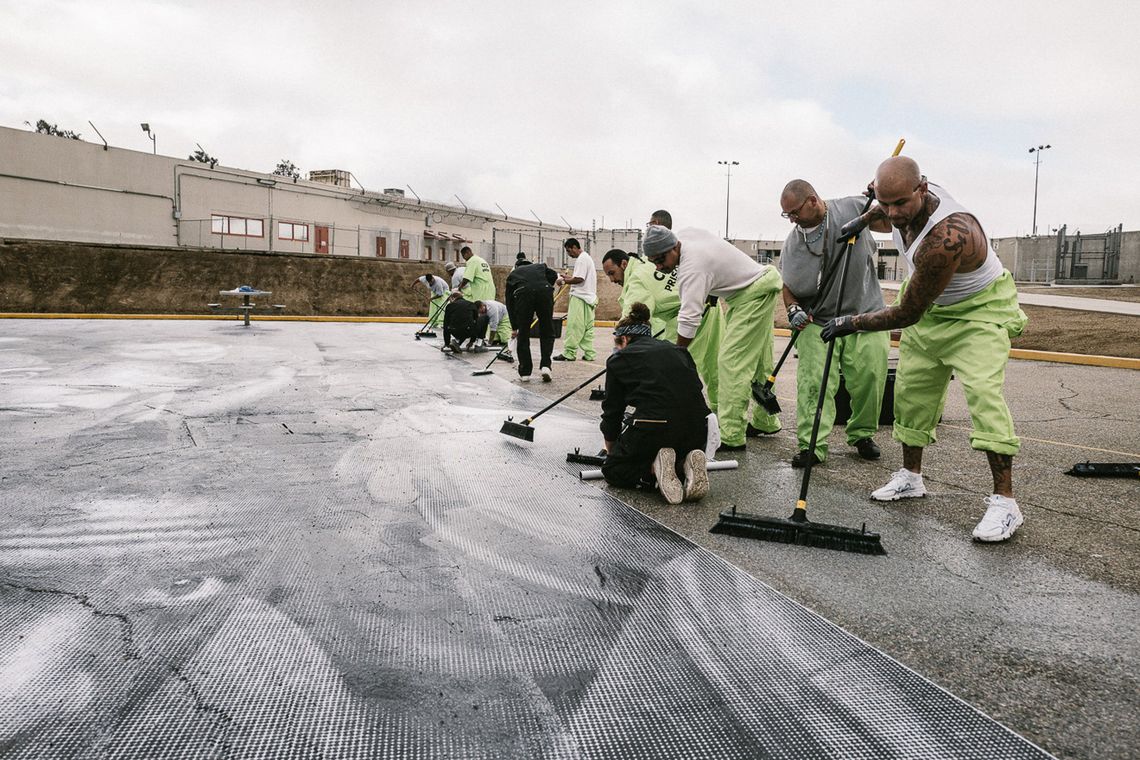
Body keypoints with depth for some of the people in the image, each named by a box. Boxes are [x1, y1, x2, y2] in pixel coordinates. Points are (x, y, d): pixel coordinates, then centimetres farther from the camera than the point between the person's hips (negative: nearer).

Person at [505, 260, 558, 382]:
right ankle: (545, 366, 4)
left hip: (522, 294, 0)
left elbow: (509, 303, 31)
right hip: (544, 290, 1)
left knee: (523, 335, 12)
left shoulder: (512, 274, 35)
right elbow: (554, 275, 14)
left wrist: (514, 328, 36)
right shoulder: (541, 267, 37)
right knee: (547, 333, 16)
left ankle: (525, 372, 15)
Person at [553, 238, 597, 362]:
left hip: (580, 297, -10)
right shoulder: (587, 258, 21)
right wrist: (569, 277, 14)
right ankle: (589, 354, 8)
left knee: (574, 326, -9)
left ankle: (569, 353, -8)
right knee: (587, 327, 8)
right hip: (589, 297, 10)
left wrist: (564, 281, -8)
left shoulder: (581, 259, -11)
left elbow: (579, 279, -19)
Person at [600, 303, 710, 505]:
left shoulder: (619, 359, 13)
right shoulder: (677, 350, 24)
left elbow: (612, 412, 18)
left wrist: (611, 453, 36)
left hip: (654, 425, -4)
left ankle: (656, 467, -7)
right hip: (696, 427, 5)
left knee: (613, 470, 21)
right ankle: (686, 467, 2)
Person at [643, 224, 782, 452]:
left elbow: (689, 320, -31)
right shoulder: (685, 234, -1)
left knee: (731, 361, -17)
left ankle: (731, 436, -18)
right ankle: (765, 422, 27)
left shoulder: (692, 269, -28)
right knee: (757, 361, 16)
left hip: (755, 294, -10)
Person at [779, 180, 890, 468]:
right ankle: (811, 446, -7)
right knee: (813, 382, -10)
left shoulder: (852, 208, -1)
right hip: (817, 321, 1)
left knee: (870, 376, 1)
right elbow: (787, 284, 12)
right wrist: (793, 309, -6)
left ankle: (862, 434, 23)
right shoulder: (792, 242, 5)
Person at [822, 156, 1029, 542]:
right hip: (930, 308, 8)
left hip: (979, 310, -8)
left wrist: (852, 323, -20)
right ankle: (911, 476, 24)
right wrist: (864, 220, -8)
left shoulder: (947, 238, -39)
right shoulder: (907, 200, -15)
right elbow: (886, 221, 14)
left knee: (983, 392, -23)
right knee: (911, 390, 10)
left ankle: (1004, 502, -19)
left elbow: (906, 314, -31)